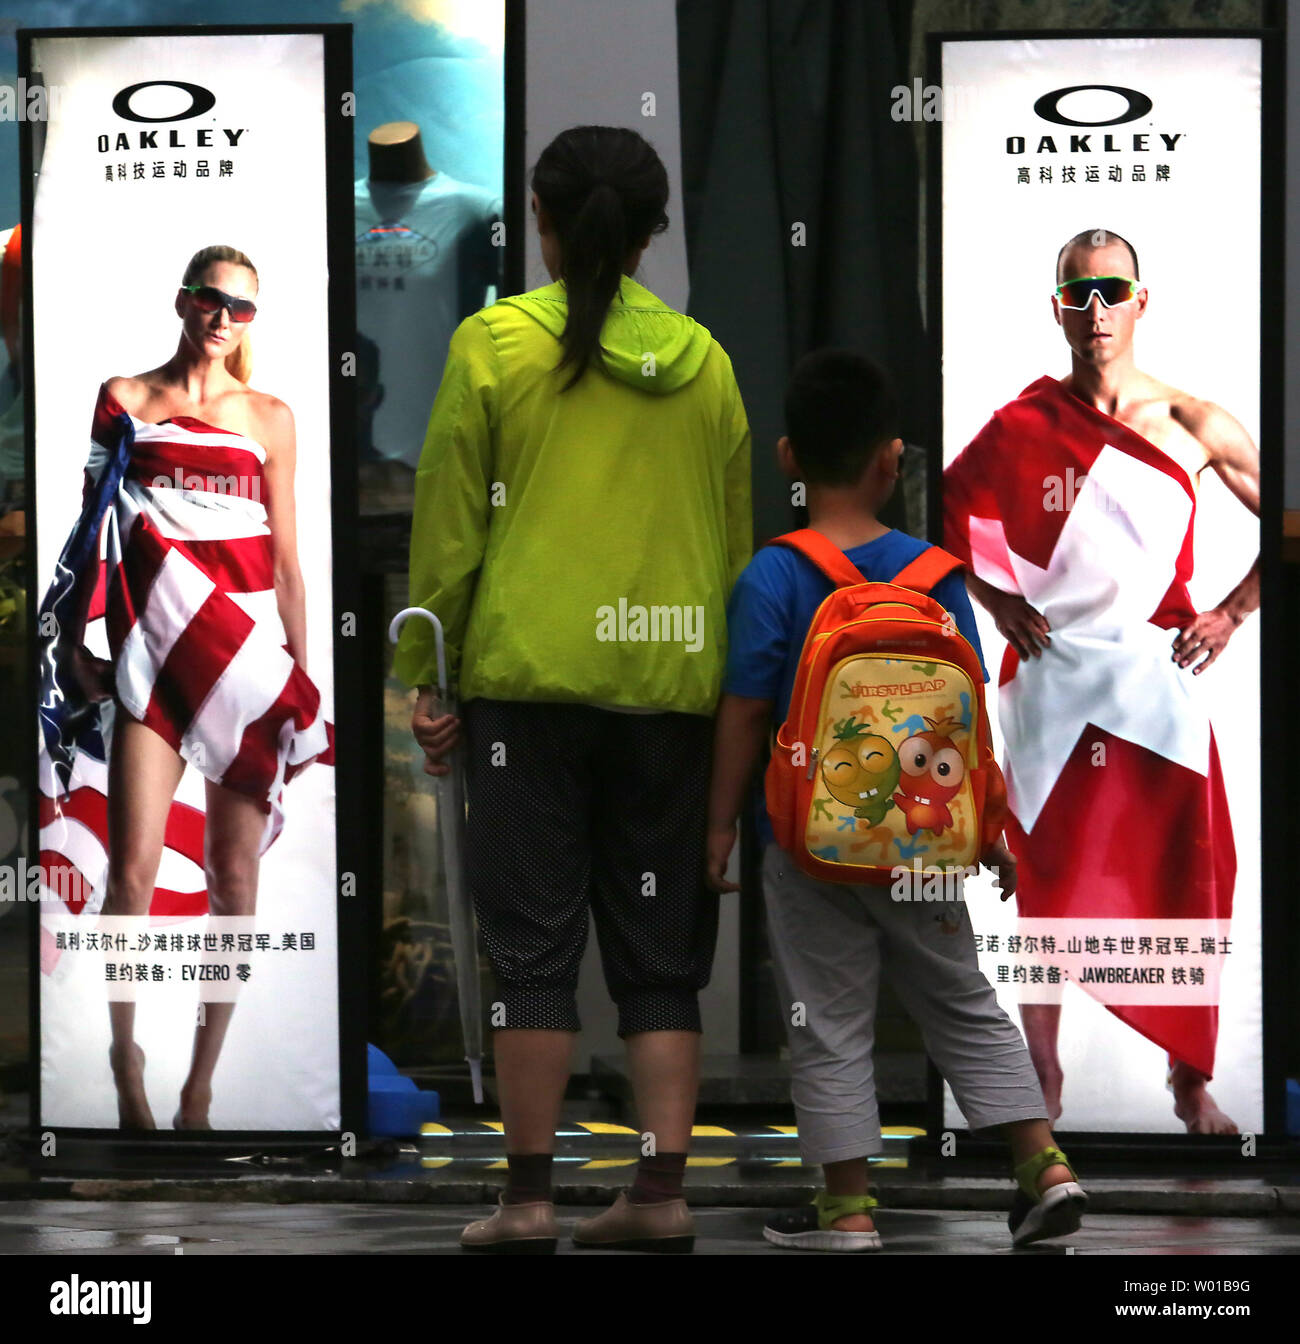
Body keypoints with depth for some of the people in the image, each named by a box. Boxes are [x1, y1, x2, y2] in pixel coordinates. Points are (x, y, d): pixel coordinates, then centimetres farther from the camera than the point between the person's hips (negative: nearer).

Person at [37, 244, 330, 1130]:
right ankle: (128, 1081, -1)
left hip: (246, 652, 1)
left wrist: (303, 678, 9)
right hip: (151, 648, -1)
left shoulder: (269, 418, 11)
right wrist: (74, 642, 0)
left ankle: (201, 1089, 5)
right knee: (135, 865, -12)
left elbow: (287, 557, 12)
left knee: (234, 872, -1)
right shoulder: (125, 401, 9)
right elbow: (93, 531, 10)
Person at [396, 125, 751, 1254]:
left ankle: (530, 1195, 0)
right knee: (662, 949, 7)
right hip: (673, 682, 3)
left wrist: (427, 679, 5)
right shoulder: (703, 359, 8)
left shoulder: (493, 344, -2)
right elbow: (735, 536, 14)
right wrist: (730, 673, 23)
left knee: (534, 939, 1)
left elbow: (448, 525, -1)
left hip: (530, 671, -3)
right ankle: (662, 1193, 3)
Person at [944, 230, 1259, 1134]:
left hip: (1159, 680, 0)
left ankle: (1191, 1083, 11)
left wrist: (1234, 612, 1)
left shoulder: (1193, 427, -1)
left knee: (1185, 886, 0)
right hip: (1054, 680, 0)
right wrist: (996, 602, 5)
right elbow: (945, 509, 14)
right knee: (1052, 883, 4)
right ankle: (1043, 1083, 13)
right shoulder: (1023, 427, 0)